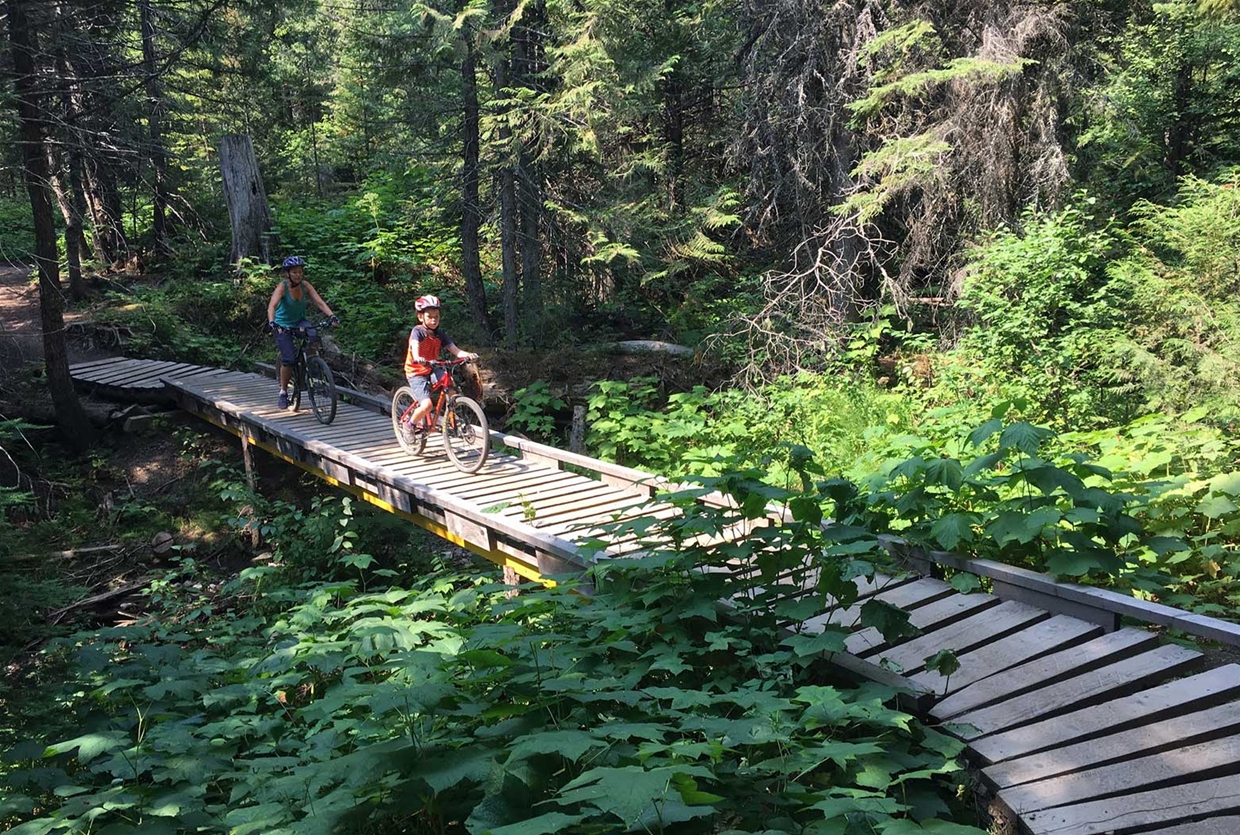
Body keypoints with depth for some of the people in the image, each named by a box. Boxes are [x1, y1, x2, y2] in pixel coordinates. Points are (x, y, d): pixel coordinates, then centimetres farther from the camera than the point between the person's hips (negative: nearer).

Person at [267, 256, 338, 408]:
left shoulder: (305, 285, -11)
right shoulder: (282, 287, -22)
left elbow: (319, 302, -17)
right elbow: (272, 306, -36)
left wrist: (331, 316, -34)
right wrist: (271, 322, -53)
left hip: (299, 321, 3)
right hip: (283, 325, -3)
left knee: (313, 337, -30)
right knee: (289, 359, -15)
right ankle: (283, 392, 5)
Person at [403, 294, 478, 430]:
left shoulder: (441, 334, -2)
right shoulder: (417, 331, -15)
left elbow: (454, 350, -12)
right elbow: (415, 346, -35)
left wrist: (467, 354, -34)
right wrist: (417, 358, -58)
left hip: (431, 370, 5)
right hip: (416, 373, -5)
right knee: (427, 405, -23)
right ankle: (411, 424, 7)